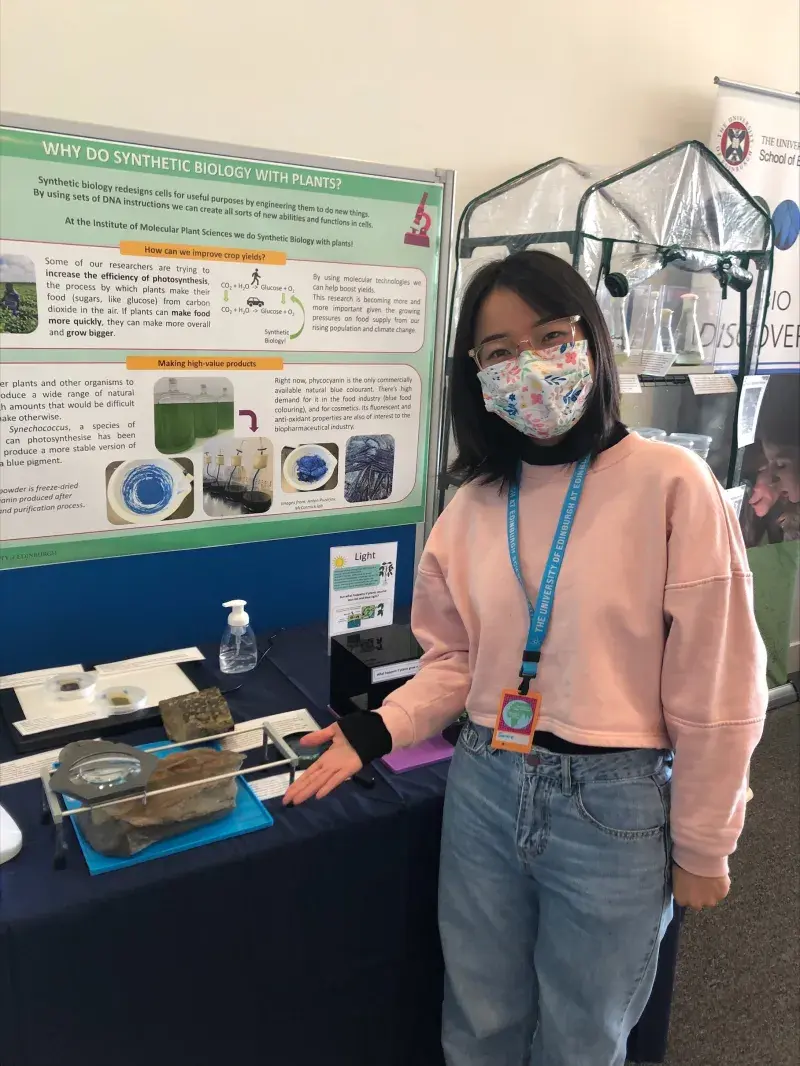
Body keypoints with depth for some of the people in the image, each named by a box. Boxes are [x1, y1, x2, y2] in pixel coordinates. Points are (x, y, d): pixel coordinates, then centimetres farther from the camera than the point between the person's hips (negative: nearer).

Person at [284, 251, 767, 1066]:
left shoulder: (670, 485, -14)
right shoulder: (472, 505, 0)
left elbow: (714, 684, -10)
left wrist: (701, 846, -3)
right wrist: (377, 731, -7)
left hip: (614, 805, -3)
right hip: (483, 789, 4)